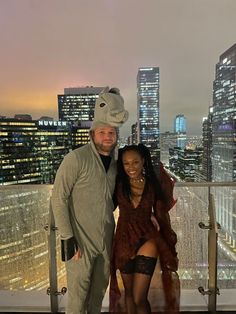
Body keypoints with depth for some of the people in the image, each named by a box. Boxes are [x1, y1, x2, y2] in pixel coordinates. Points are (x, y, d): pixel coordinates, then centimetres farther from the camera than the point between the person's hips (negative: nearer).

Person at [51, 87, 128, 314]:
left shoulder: (115, 162, 4)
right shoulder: (76, 159, -15)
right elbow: (58, 199, -15)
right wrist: (67, 238, -16)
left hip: (106, 240, 6)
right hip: (81, 241, -5)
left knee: (99, 291, 21)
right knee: (78, 294, 8)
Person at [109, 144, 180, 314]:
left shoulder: (153, 185, -7)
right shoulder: (118, 184, -7)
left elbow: (161, 216, -1)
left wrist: (169, 248, 1)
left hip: (147, 240, -2)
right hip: (124, 241, 2)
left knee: (139, 298, -1)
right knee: (129, 293, 21)